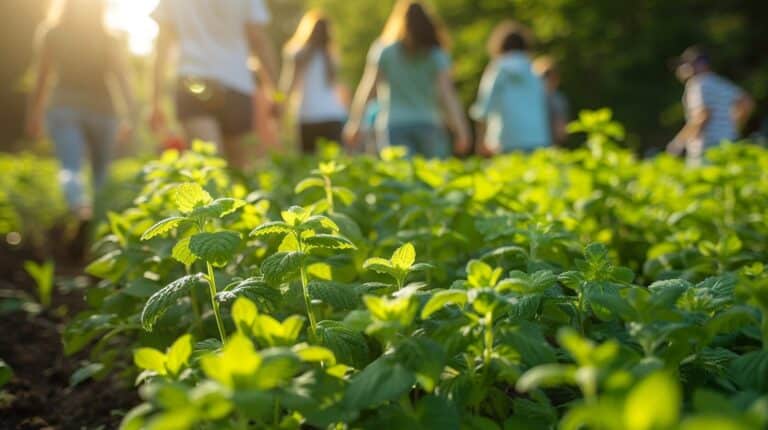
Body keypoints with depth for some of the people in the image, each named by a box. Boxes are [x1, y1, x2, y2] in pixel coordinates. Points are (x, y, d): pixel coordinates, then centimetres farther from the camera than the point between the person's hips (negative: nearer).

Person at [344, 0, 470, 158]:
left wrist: (354, 124, 6)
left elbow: (366, 89, 2)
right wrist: (461, 131, -7)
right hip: (428, 126, 1)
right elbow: (447, 93, -3)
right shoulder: (436, 54, 7)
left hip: (393, 128, 0)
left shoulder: (384, 50, 6)